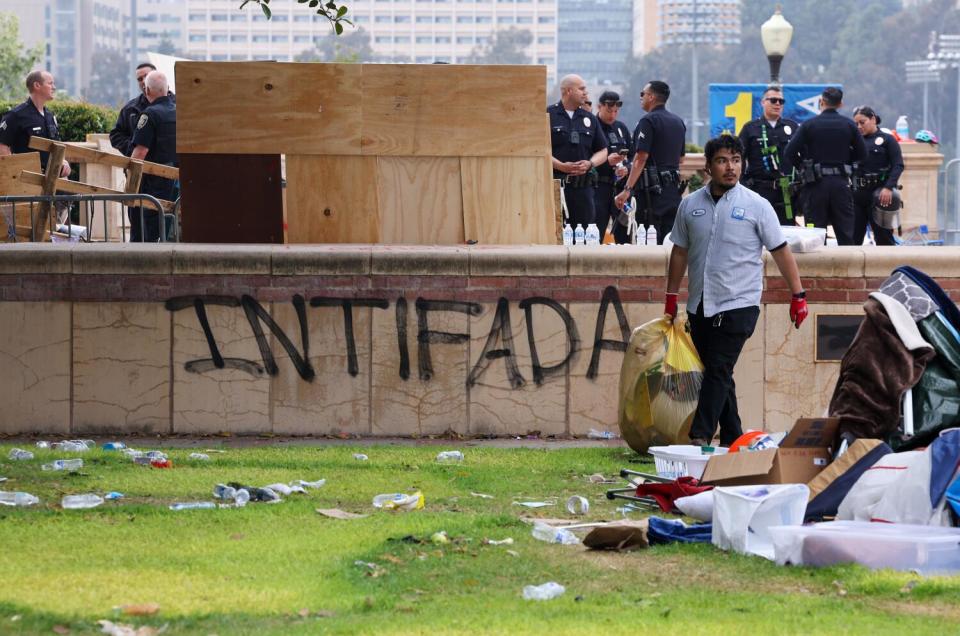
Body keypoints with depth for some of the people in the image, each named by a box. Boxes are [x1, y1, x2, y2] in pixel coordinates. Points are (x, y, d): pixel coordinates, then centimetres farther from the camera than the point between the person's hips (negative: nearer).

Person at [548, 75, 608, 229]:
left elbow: (602, 151, 18)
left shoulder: (590, 119, 16)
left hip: (583, 186, 4)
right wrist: (561, 166, -16)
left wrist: (590, 164, -4)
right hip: (554, 185, -4)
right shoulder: (548, 115, 1)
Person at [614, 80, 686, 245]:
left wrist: (627, 190, -21)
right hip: (674, 189, 8)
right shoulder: (678, 122, 14)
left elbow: (641, 158, -18)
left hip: (652, 188, -8)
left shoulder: (648, 122, -11)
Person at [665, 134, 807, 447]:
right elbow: (680, 252, 17)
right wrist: (671, 297, 17)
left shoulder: (756, 206, -3)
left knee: (718, 371, -13)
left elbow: (781, 251, 1)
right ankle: (732, 440, 17)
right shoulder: (690, 205, 7)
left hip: (738, 304, -5)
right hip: (700, 305, 5)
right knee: (716, 374, 9)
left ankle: (700, 437, -18)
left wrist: (798, 295, -1)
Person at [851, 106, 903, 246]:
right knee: (852, 238, 1)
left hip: (878, 194, -4)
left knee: (883, 237, 0)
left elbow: (898, 165, -8)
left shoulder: (887, 140, 1)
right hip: (857, 194, 4)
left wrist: (889, 187, -20)